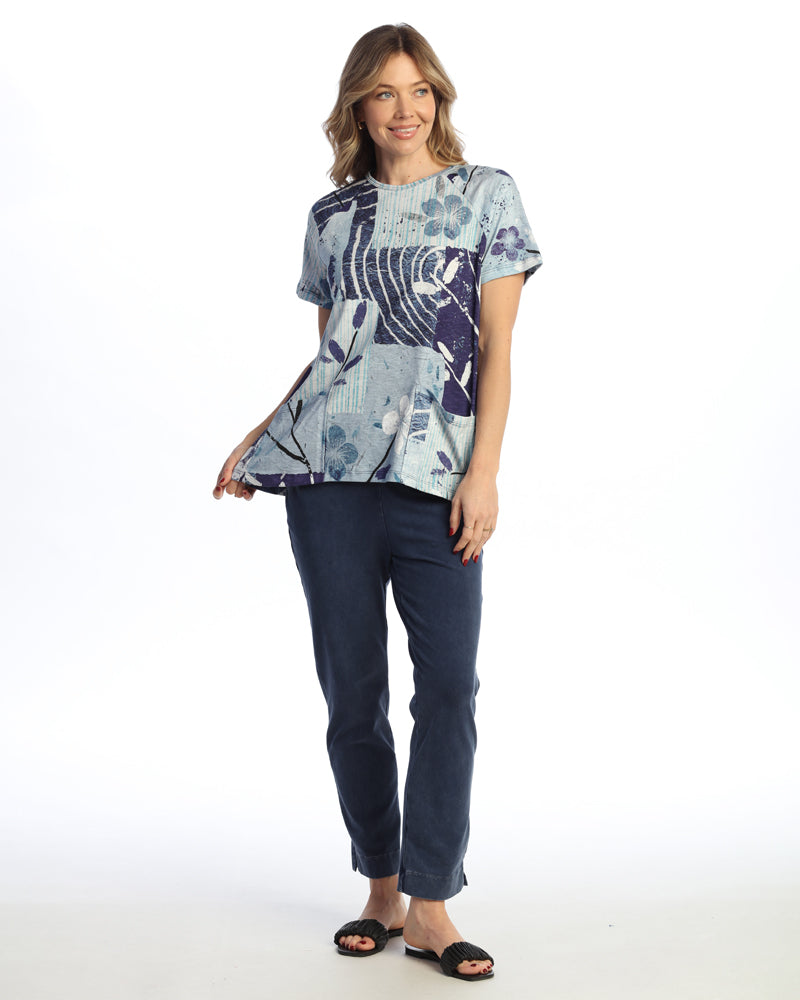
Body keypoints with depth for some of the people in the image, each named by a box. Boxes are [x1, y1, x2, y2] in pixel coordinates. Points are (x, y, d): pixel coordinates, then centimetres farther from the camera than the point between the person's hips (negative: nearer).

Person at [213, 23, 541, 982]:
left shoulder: (485, 195, 8)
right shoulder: (332, 216, 15)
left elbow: (497, 347, 1)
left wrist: (484, 470, -8)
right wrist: (257, 438, 10)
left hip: (435, 472, -2)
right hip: (328, 469, 3)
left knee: (449, 683, -9)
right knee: (351, 688, 5)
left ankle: (429, 908, 1)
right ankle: (381, 890, 19)